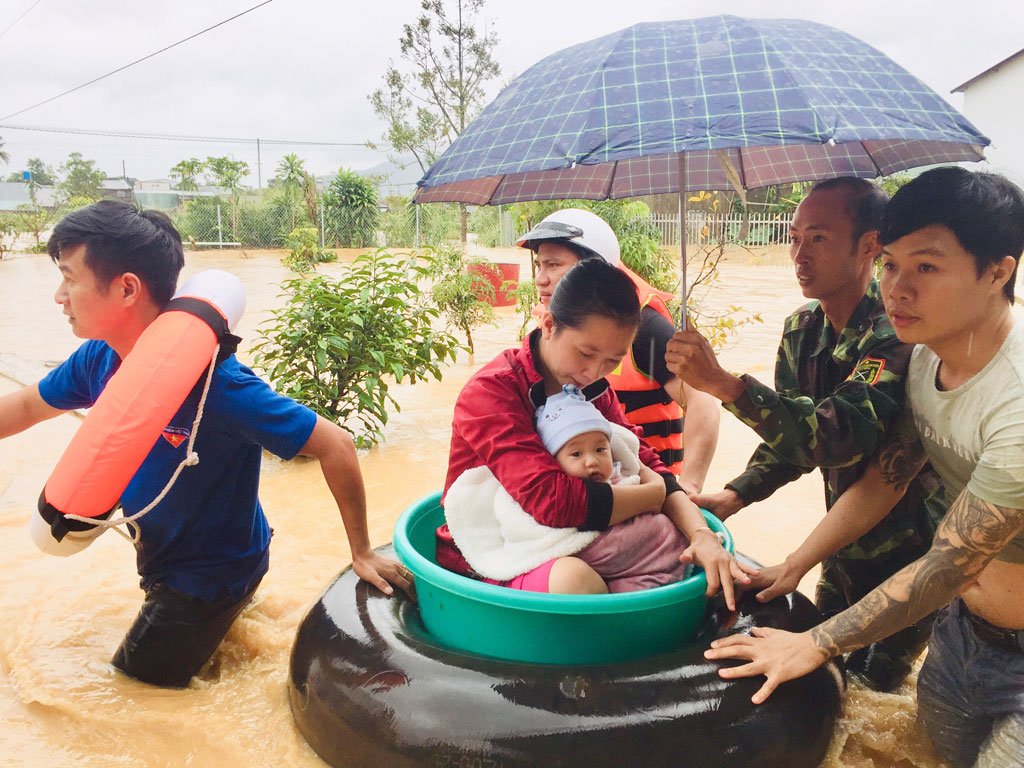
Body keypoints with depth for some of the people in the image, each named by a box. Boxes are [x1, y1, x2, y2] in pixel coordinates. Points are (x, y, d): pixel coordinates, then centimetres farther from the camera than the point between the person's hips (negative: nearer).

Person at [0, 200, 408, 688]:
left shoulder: (214, 382, -35)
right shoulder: (101, 358, -12)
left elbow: (335, 447, -30)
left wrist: (361, 553, -21)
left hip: (209, 576, -8)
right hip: (159, 554, 8)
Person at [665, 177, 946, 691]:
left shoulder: (897, 331, -26)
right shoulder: (801, 330, -1)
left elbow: (843, 435, -40)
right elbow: (792, 434, 6)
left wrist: (723, 384, -46)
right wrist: (734, 496, -9)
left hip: (909, 547, -7)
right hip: (845, 543, 7)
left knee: (870, 690, 4)